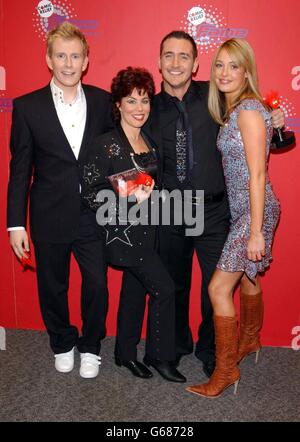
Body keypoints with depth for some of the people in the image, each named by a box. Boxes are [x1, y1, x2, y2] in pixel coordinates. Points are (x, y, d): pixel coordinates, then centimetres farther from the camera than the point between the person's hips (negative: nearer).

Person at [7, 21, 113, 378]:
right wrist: (16, 223, -4)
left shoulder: (103, 102, 1)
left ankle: (90, 347, 32)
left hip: (93, 215, 1)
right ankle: (62, 345, 40)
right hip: (50, 218, 0)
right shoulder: (28, 107, -3)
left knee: (97, 286, 7)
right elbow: (20, 170, -2)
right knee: (52, 288, 14)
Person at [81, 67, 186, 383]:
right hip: (122, 232, -7)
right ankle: (159, 356, 13)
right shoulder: (105, 145, -13)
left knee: (136, 290, 15)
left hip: (144, 230, 7)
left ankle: (125, 353, 33)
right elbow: (91, 193, -16)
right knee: (164, 288, -8)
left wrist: (148, 194, 4)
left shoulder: (149, 143, 8)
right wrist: (130, 198, -23)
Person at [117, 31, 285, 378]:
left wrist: (273, 124, -9)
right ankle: (177, 345, 43)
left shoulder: (214, 96, -1)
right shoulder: (150, 108, 3)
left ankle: (210, 351, 35)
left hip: (213, 211, -1)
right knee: (174, 286, 18)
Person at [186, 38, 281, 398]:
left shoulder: (249, 110, -16)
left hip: (254, 210, -9)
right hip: (239, 207, 9)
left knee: (218, 288, -8)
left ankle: (225, 370, 8)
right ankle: (249, 341, 45)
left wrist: (256, 231, -21)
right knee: (248, 279, 23)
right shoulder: (231, 110, 11)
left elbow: (257, 175, -20)